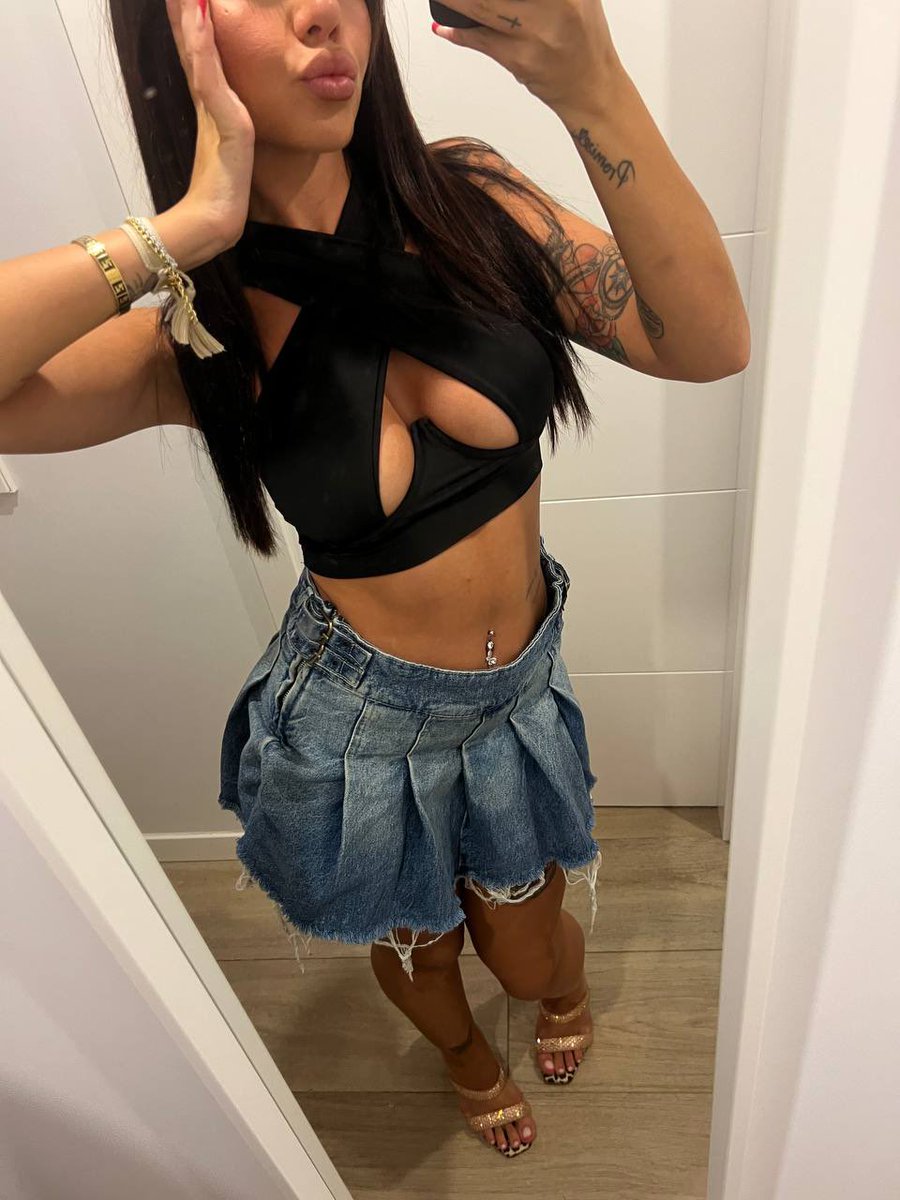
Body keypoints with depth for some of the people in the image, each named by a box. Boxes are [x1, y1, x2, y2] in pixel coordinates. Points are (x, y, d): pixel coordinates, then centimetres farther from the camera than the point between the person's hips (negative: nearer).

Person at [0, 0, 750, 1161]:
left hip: (524, 686, 2)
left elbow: (707, 346, -20)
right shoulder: (195, 337, -16)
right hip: (361, 724, -1)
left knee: (527, 957, 26)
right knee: (418, 952, 28)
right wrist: (185, 229, -32)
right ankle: (467, 1055, 69)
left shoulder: (467, 194, -11)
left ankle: (567, 981, 69)